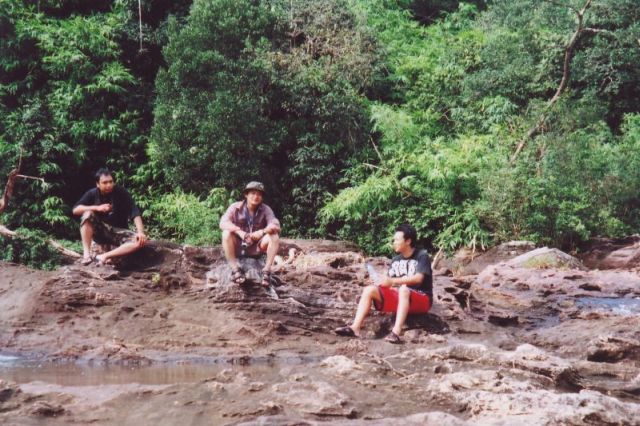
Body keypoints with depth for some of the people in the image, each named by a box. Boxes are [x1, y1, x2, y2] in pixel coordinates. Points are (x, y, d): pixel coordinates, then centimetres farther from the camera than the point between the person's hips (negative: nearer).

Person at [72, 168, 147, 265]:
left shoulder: (122, 193, -11)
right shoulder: (92, 194, -6)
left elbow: (135, 213, -18)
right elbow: (75, 210, -14)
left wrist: (140, 232, -33)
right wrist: (96, 208, -27)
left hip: (118, 232, -1)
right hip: (99, 231, 1)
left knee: (140, 242, -29)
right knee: (88, 214, -28)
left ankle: (104, 256, -31)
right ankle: (86, 254, -30)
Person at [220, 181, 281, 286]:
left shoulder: (265, 209, -3)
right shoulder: (236, 207, -7)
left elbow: (275, 226, -16)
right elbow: (223, 223, -22)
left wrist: (262, 231, -35)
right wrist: (239, 232, -36)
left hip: (256, 249, 1)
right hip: (237, 247, -1)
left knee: (274, 235, -22)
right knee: (227, 233, -28)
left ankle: (267, 270, -20)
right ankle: (235, 269, -25)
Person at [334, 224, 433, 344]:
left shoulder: (422, 256, -6)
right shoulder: (396, 260, 13)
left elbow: (418, 278, -22)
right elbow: (389, 282, 9)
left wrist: (393, 281, -28)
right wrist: (382, 282, -14)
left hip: (421, 299, -6)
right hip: (399, 297, 6)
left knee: (403, 289, -40)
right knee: (369, 290, -13)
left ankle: (396, 333, -51)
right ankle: (355, 328, -29)